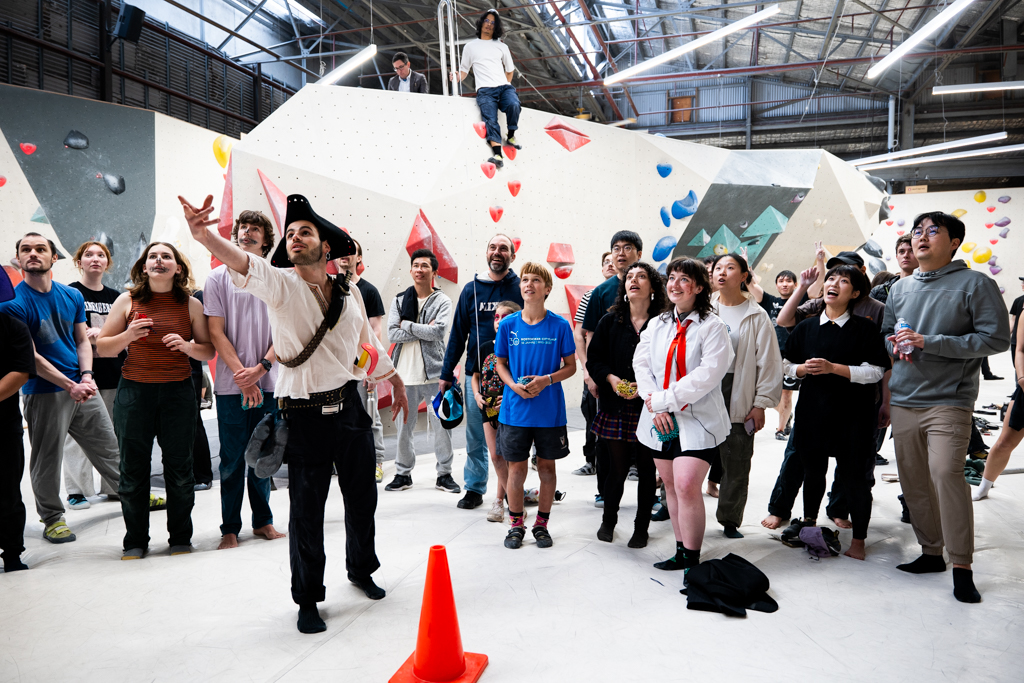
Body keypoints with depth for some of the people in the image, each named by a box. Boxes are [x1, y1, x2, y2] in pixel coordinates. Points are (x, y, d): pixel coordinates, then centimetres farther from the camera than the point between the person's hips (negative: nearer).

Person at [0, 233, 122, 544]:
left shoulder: (72, 296, 7)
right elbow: (30, 357, -13)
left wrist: (87, 375, -7)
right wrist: (70, 386, -18)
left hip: (82, 387, 5)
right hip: (44, 393, -5)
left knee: (109, 446, 14)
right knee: (48, 458, 6)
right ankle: (53, 517, 23)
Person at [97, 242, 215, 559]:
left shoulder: (192, 305, 4)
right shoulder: (128, 301, 3)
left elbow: (209, 351, 7)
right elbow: (102, 346, 5)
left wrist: (187, 346, -13)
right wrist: (128, 335, -13)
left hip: (179, 391, 0)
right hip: (134, 391, 0)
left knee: (179, 468, 5)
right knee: (133, 469, 5)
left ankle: (181, 538, 21)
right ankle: (135, 541, 21)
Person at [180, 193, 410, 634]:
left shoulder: (349, 293, 7)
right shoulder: (280, 284, -6)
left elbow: (369, 343, 21)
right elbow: (244, 265, -28)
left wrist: (395, 381, 30)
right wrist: (205, 235, -47)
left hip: (350, 408, 4)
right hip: (305, 415, -4)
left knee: (362, 496, 16)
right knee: (306, 509, 3)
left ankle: (361, 569, 42)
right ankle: (307, 599, 22)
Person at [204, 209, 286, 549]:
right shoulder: (219, 277, 3)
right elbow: (216, 332, -2)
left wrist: (261, 368, -11)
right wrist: (242, 375, -11)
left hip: (269, 384, 2)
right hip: (232, 385, -1)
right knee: (232, 460, 4)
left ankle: (263, 521, 23)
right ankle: (230, 528, 15)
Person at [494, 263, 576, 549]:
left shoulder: (560, 325, -4)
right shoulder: (508, 324, 0)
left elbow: (571, 366, 2)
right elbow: (500, 363, 9)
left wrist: (546, 380, -15)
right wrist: (514, 385, -9)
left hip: (549, 410, 0)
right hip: (515, 410, 1)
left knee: (547, 466, 10)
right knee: (516, 467, 6)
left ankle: (541, 523, 26)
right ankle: (516, 524, 23)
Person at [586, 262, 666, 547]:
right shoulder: (610, 321, 5)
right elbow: (594, 360, 7)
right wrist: (610, 378, -10)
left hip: (649, 407, -1)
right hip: (616, 407, 1)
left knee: (646, 469, 8)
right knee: (617, 467, 4)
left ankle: (641, 527, 26)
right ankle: (608, 520, 28)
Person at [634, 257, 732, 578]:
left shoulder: (713, 326, -6)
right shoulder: (656, 324, 12)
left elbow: (708, 375, -16)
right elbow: (641, 364, 4)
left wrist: (664, 400, -16)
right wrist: (653, 403, -11)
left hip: (697, 420, -6)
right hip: (660, 419, 6)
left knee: (687, 486, -14)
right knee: (671, 486, 11)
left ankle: (692, 560, -1)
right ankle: (681, 552, 23)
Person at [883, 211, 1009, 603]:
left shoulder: (975, 284, -3)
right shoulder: (900, 288, 13)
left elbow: (996, 338, -9)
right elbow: (886, 332, 25)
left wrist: (930, 342, -16)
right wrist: (894, 344, -1)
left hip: (949, 401, -5)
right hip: (904, 400, 6)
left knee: (946, 473, -17)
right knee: (912, 480, 8)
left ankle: (962, 566, -4)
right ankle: (931, 552, 23)